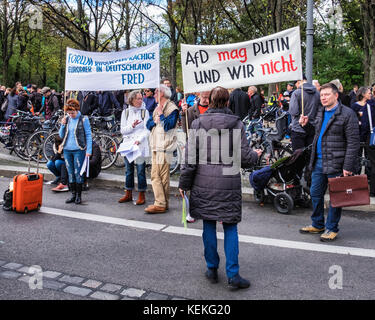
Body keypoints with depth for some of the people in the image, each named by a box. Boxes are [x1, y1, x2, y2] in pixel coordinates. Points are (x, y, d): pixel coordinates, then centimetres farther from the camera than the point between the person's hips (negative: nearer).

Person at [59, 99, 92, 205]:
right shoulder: (66, 120, 9)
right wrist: (63, 125, -4)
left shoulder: (83, 120, -3)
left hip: (78, 150, -5)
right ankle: (73, 194, 18)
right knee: (70, 173, 9)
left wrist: (89, 150, -10)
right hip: (67, 150, 5)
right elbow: (61, 135, 12)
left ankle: (79, 195, 9)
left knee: (78, 173, -2)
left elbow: (88, 135, -3)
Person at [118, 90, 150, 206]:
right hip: (127, 144, 3)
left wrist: (139, 140, -19)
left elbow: (147, 130, -4)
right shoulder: (126, 112, 9)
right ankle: (128, 194, 22)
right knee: (129, 170, 11)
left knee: (140, 171, -4)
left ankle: (142, 196, 6)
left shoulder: (144, 112, 3)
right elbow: (123, 130, 5)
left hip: (140, 145, -3)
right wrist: (132, 126, -14)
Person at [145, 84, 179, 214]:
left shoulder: (172, 108, -7)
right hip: (156, 146, 9)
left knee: (159, 176, -11)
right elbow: (148, 124, 17)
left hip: (164, 147, -9)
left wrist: (161, 115, -11)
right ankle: (163, 203, 17)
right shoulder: (158, 108, 21)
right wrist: (154, 121, -3)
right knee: (155, 176, 11)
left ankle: (161, 204, -6)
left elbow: (168, 125, -19)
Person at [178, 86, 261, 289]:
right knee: (230, 227, 8)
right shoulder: (236, 124, -3)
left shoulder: (198, 124, -2)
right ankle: (233, 274, 8)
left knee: (208, 226, 12)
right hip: (229, 184, -1)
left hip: (204, 183, 1)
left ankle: (212, 269, 23)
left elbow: (190, 157, -3)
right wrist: (256, 155, 21)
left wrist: (184, 183, 5)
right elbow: (244, 157, -2)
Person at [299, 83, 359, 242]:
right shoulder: (319, 112, 11)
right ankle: (317, 225, 30)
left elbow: (353, 143, -12)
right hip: (318, 161, 7)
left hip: (336, 164, -7)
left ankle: (331, 228, 19)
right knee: (315, 193, 13)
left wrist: (348, 167, -17)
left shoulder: (347, 114, -10)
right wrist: (306, 123, 8)